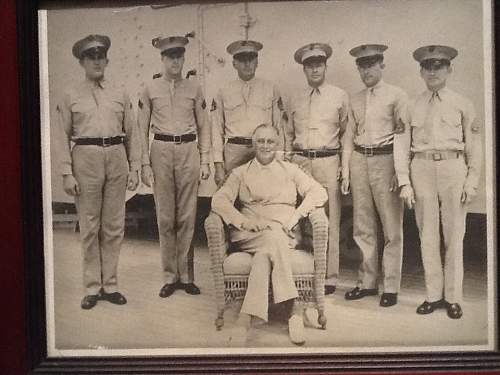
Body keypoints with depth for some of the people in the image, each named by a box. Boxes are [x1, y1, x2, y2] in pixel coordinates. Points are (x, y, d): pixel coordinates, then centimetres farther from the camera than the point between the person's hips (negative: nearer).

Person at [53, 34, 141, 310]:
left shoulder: (120, 95, 11)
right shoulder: (71, 97, 5)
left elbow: (132, 133, 11)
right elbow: (62, 137, 2)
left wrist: (134, 168, 5)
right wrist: (67, 173, -5)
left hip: (117, 158, 2)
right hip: (86, 158, -2)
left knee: (114, 226, 6)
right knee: (89, 227, 3)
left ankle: (110, 284, 17)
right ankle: (92, 287, 13)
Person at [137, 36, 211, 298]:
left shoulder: (194, 88, 7)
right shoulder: (150, 89, 5)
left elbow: (203, 126, 11)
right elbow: (143, 129, 6)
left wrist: (205, 161, 4)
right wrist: (145, 164, -1)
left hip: (188, 151, 1)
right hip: (161, 151, 0)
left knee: (187, 217, 2)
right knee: (165, 217, 2)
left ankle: (186, 275, 11)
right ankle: (170, 277, 11)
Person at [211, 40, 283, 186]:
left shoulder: (271, 89, 9)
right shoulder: (223, 93, 9)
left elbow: (279, 127, 9)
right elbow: (217, 131, 7)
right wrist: (218, 165, 1)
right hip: (234, 151, 0)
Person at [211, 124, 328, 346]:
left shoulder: (290, 170, 21)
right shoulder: (240, 173, 19)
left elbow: (319, 193, 8)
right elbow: (218, 200, 3)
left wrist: (294, 217, -8)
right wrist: (246, 221, -14)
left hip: (283, 234, 1)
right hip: (248, 235, -1)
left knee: (266, 251, -35)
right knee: (274, 240, -35)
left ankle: (247, 315, -35)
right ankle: (293, 308, -35)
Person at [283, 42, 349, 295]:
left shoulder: (339, 96, 7)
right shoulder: (295, 99, 14)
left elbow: (346, 133, 8)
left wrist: (345, 165, 1)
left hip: (328, 163, -2)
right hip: (299, 162, 3)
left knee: (330, 222, -2)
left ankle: (329, 277, 6)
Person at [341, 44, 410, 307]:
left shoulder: (396, 96, -2)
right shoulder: (355, 100, 14)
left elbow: (403, 135, -8)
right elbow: (349, 137, 14)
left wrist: (400, 173, -16)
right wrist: (345, 172, 8)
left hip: (385, 160, -5)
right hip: (360, 161, 5)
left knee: (392, 228, 0)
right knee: (362, 228, 9)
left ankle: (391, 287, 9)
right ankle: (367, 282, 20)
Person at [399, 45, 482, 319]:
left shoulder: (462, 105, 6)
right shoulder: (413, 106, 8)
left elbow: (474, 147, 5)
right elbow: (404, 147, 8)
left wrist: (472, 181, -2)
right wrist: (405, 183, 2)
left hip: (453, 167, -1)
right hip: (422, 169, 1)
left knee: (454, 236, 3)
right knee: (427, 235, 5)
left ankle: (453, 297, 13)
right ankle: (433, 295, 15)